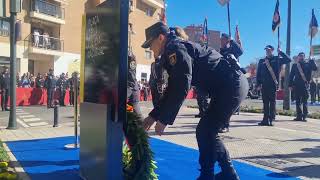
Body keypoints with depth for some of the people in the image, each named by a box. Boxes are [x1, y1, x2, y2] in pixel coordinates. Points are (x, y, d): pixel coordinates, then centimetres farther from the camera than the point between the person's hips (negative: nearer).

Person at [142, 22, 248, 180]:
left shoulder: (176, 49, -14)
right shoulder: (174, 52, 18)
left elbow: (181, 89, -22)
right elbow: (173, 89, 19)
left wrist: (164, 120, -15)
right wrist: (154, 115, 17)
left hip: (231, 86, -10)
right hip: (233, 86, 10)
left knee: (204, 132, -6)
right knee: (207, 132, 14)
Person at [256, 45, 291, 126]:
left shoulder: (277, 59, 9)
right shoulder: (261, 61, 14)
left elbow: (288, 59, 1)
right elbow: (258, 74, 11)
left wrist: (281, 52, -3)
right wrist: (258, 84, 2)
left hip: (273, 84, -2)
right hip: (264, 85, 3)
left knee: (272, 102, -1)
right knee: (265, 102, 5)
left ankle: (271, 119, 2)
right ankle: (266, 119, 9)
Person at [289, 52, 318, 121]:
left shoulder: (308, 64, 9)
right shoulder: (295, 65, 12)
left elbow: (315, 68, -6)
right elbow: (291, 75, 10)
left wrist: (312, 60, -11)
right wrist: (290, 84, 3)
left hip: (305, 85, -2)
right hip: (297, 85, 2)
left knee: (305, 101, -1)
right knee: (298, 101, 4)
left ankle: (304, 116, 3)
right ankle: (299, 116, 11)